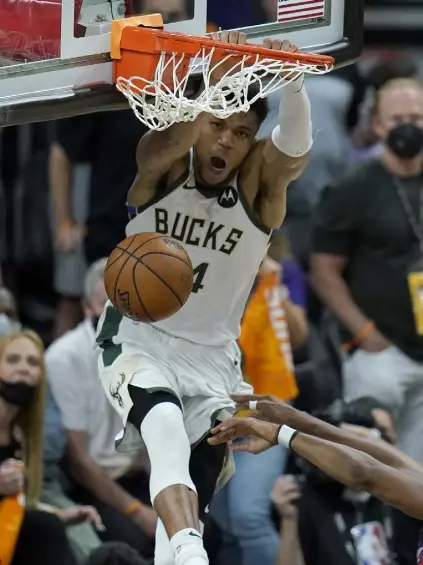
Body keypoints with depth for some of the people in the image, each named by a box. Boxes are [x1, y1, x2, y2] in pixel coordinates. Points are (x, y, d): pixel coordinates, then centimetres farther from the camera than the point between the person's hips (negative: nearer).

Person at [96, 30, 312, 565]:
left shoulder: (260, 178, -9)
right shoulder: (163, 164, -11)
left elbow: (295, 149, -33)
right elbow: (173, 136, -36)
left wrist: (293, 84, -55)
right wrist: (213, 75, -57)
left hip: (212, 356, 3)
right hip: (138, 339, -3)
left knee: (195, 486, -2)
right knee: (167, 426, -32)